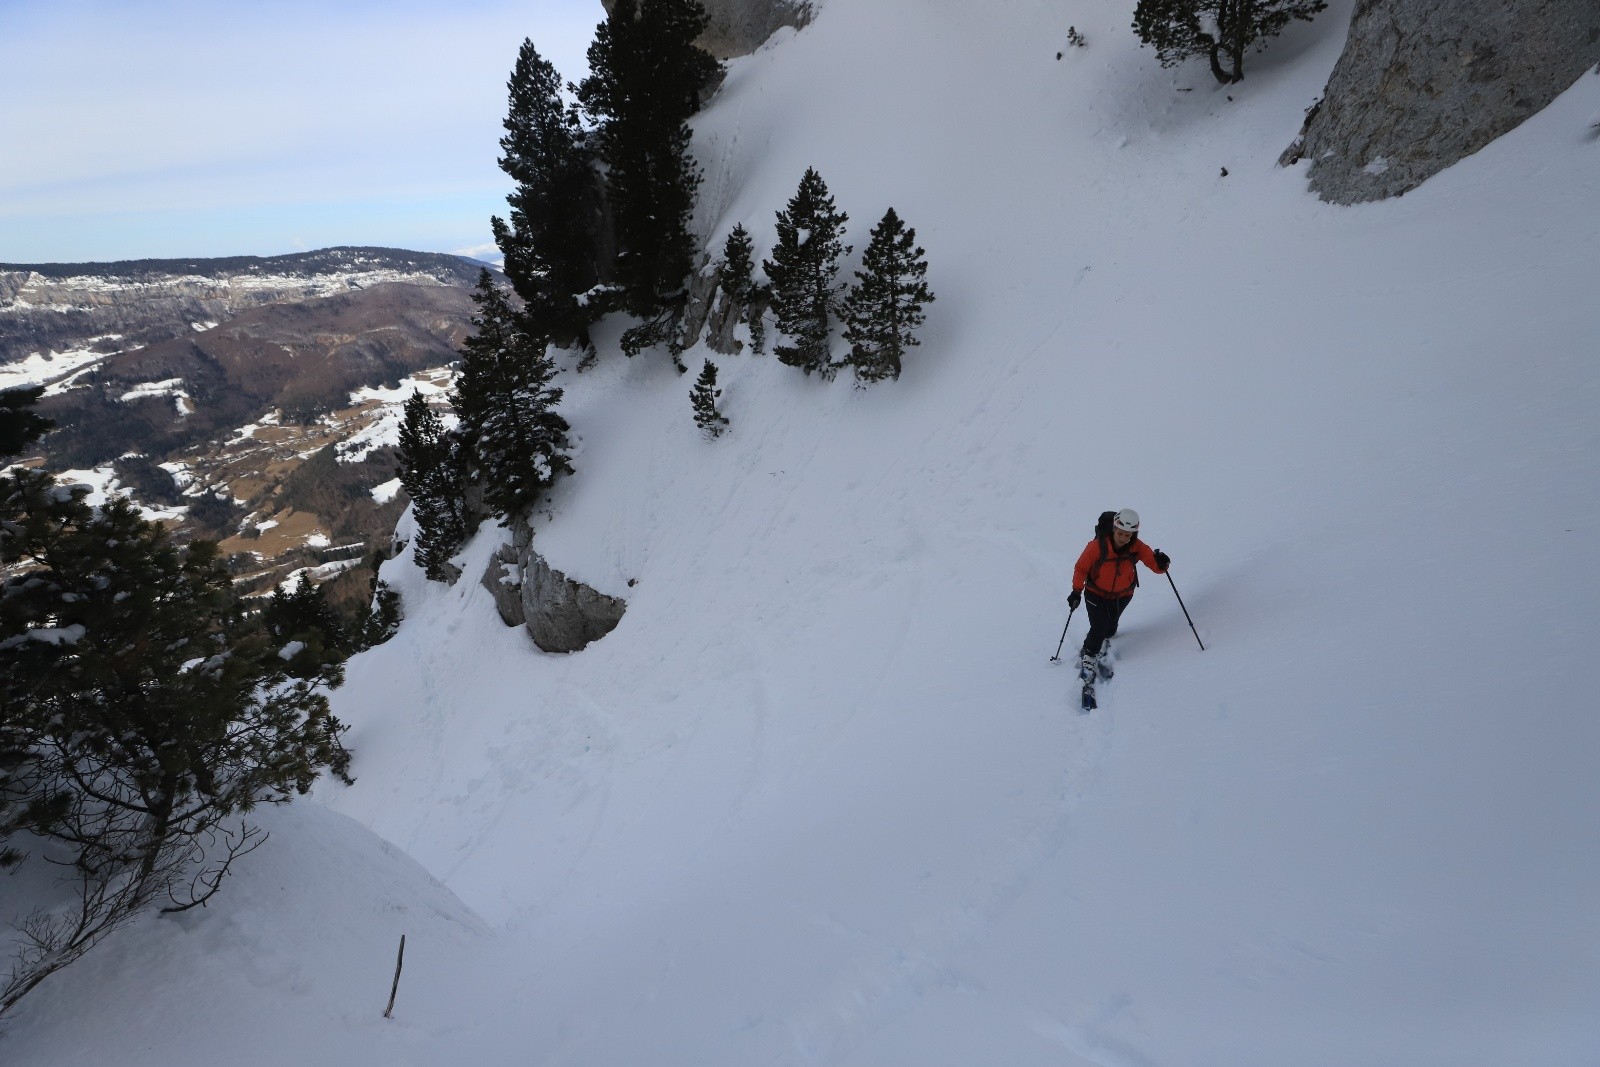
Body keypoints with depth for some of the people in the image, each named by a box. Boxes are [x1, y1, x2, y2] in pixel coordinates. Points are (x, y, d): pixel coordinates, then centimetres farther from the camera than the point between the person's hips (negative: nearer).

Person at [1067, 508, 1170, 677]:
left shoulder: (1136, 547, -21)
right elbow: (1081, 568, -15)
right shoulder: (1097, 546, -28)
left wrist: (1161, 563, -44)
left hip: (1123, 595, 3)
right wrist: (1076, 591, -18)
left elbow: (1156, 566, -21)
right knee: (1099, 629, -9)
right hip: (1096, 594, -3)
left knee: (1110, 627, 18)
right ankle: (1088, 656, 17)